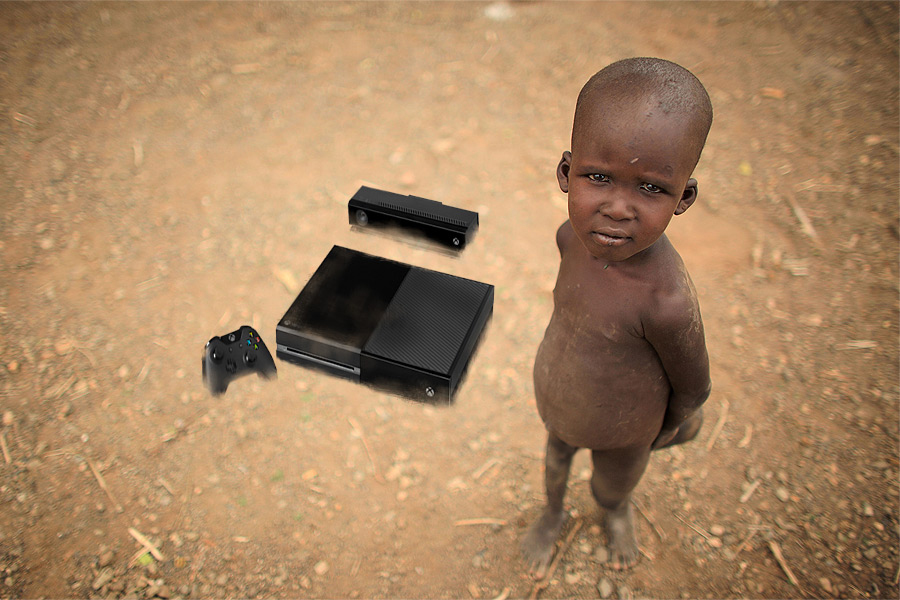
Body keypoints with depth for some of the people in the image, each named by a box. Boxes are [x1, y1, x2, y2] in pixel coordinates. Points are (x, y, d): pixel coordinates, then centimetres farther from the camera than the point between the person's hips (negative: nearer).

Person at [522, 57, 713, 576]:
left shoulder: (666, 301, -42)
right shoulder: (574, 236, -24)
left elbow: (693, 388, -22)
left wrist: (666, 430, -3)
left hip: (618, 434, -3)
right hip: (554, 409, 4)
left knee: (612, 492, 30)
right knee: (556, 463, 33)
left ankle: (619, 512, 66)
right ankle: (554, 514, 66)